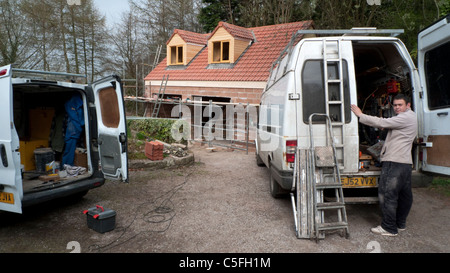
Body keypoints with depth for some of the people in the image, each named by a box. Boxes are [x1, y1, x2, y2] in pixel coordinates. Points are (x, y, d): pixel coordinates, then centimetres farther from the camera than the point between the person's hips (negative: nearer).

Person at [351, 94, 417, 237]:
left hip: (394, 162, -11)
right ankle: (400, 223, 28)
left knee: (387, 194, -6)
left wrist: (360, 115, -11)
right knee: (404, 194, 16)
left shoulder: (405, 117, -12)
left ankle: (389, 228, -1)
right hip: (405, 162, 11)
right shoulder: (411, 117, 21)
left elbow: (382, 123, -17)